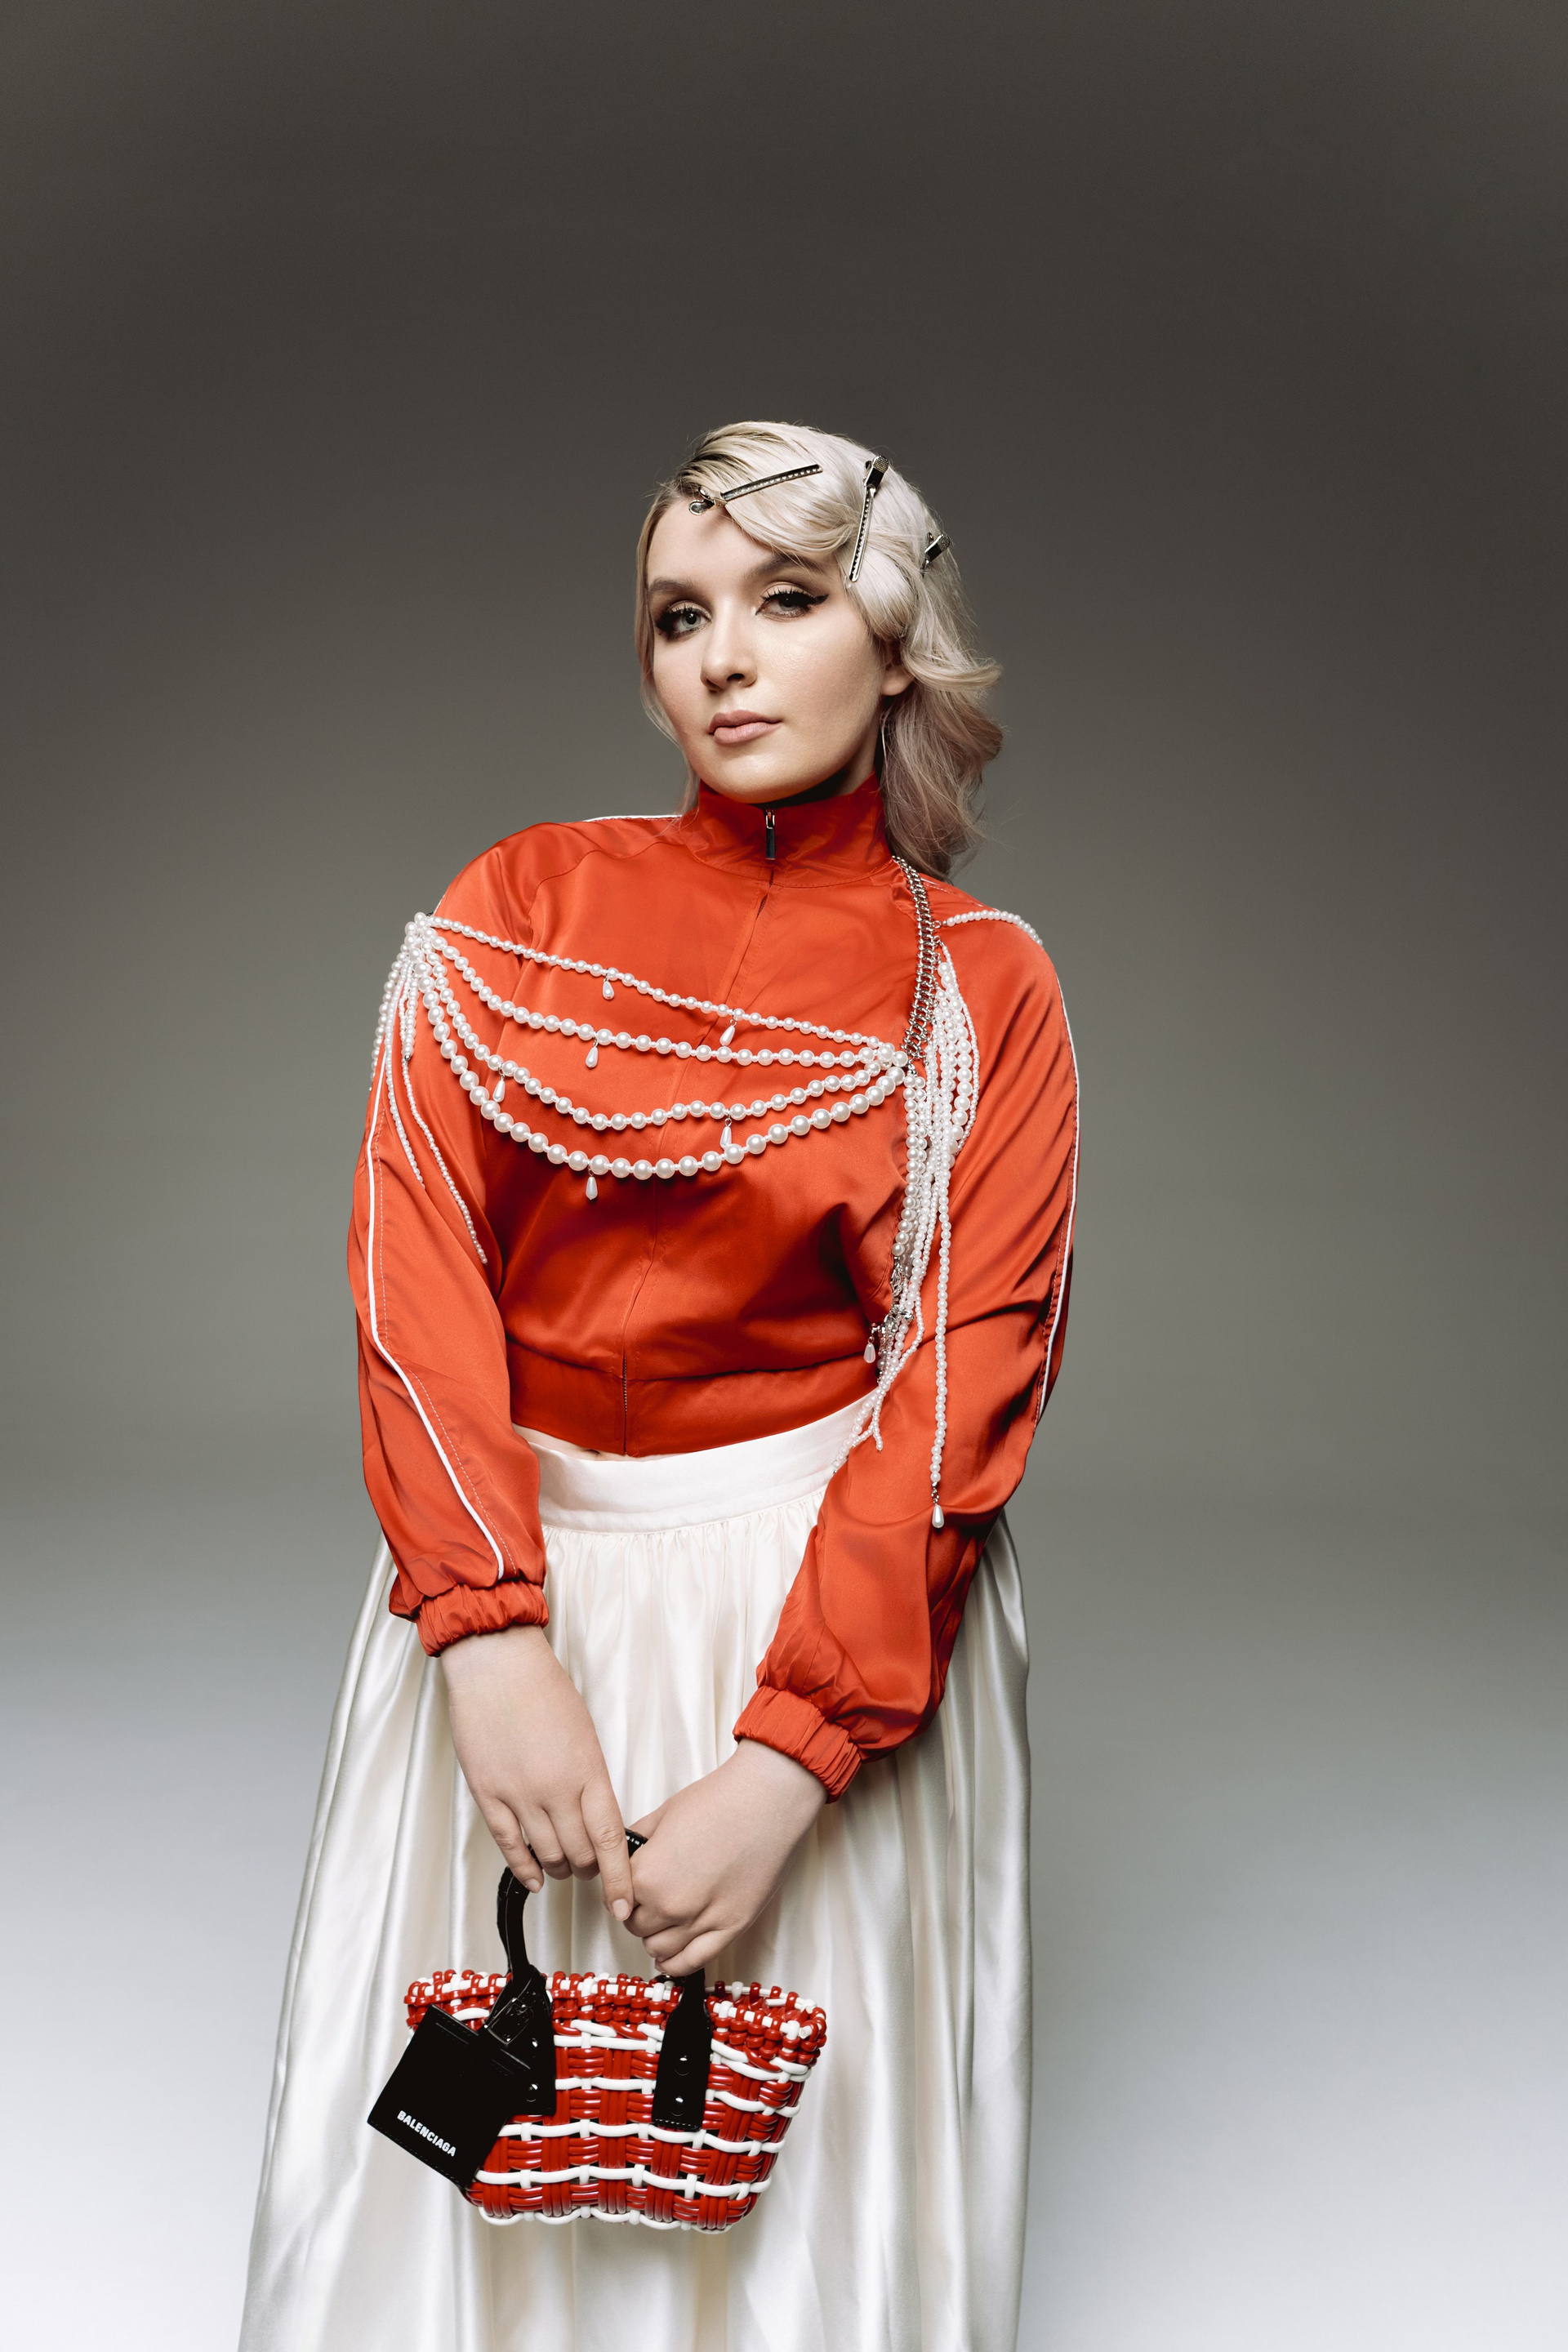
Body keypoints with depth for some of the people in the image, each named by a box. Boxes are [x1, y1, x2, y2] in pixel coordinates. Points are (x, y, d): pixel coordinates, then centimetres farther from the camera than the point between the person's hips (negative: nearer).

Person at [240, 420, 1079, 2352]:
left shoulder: (980, 993, -3)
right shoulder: (519, 907, 1)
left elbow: (965, 1391, -10)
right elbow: (416, 1254, -7)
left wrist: (786, 1763, -18)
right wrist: (493, 1637, -18)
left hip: (833, 1616, -1)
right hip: (510, 1584, 2)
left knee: (786, 2170, 11)